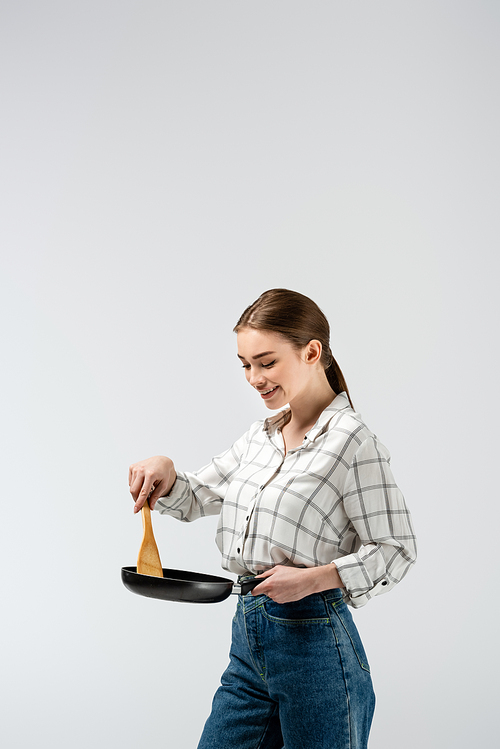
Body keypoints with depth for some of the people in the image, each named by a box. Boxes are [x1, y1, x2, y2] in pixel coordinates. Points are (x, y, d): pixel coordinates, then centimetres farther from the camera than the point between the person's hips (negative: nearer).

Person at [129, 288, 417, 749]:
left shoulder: (352, 441, -12)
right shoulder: (260, 437, 10)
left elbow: (396, 550, -12)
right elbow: (195, 500, 20)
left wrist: (313, 578, -23)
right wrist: (165, 474, 0)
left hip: (315, 644, -7)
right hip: (248, 636, 7)